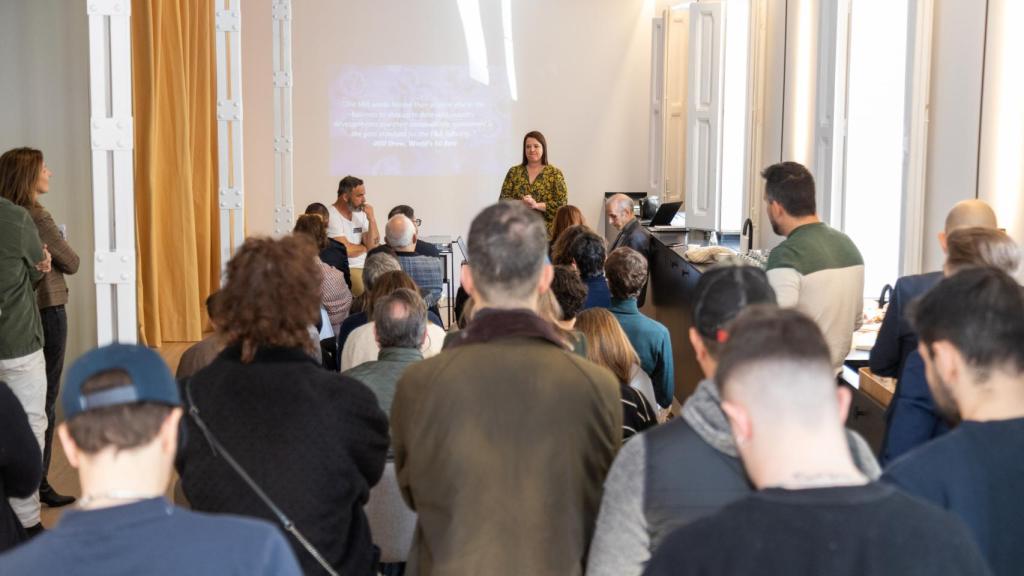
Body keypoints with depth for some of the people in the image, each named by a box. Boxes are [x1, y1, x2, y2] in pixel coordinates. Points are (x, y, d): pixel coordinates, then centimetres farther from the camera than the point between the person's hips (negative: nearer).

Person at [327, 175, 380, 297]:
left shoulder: (360, 213, 10)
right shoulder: (331, 215, -12)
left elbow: (373, 246, 3)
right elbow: (346, 250, -15)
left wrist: (372, 219, -7)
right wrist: (365, 247, 4)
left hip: (365, 266, 7)